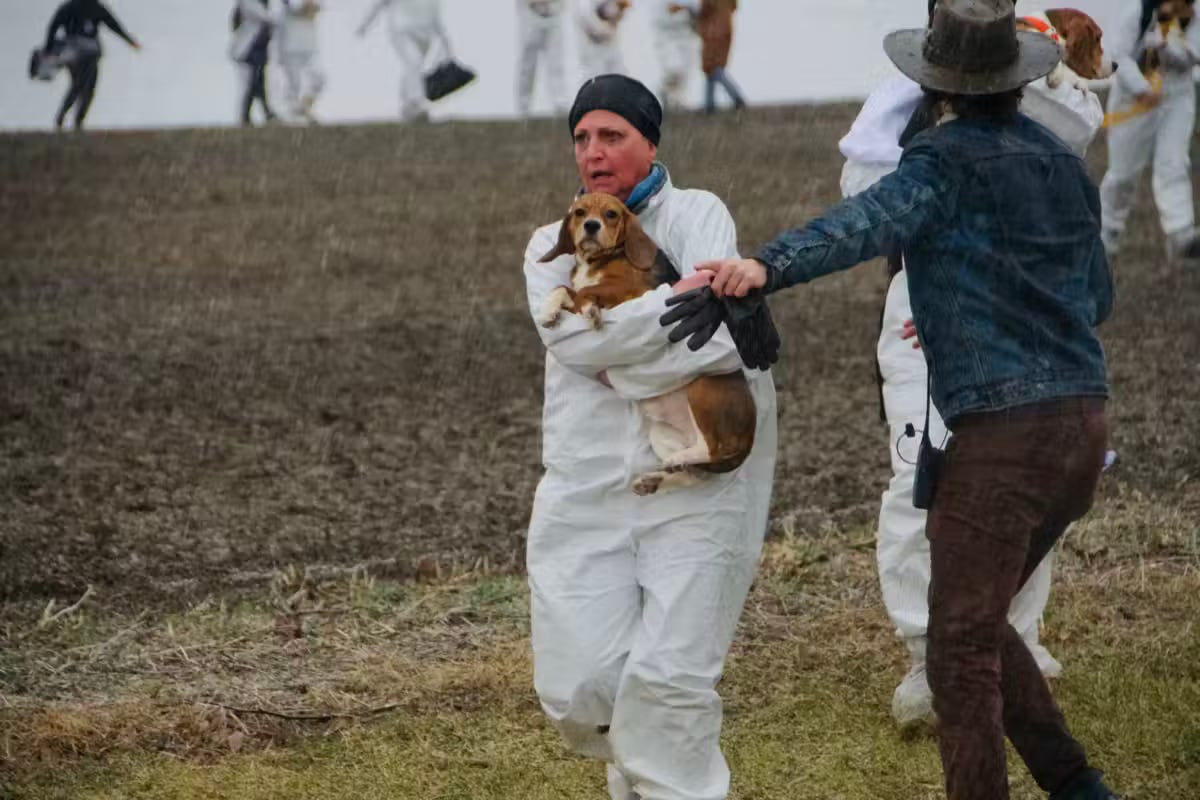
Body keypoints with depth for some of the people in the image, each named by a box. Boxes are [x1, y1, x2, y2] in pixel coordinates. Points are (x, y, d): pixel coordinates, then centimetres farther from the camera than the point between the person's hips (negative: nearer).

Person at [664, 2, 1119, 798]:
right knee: (977, 626, 21)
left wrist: (762, 269, -46)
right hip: (1082, 425, 8)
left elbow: (865, 223, -31)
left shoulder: (947, 162, -9)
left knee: (962, 653, -1)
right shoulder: (1063, 164, 14)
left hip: (1001, 435, -8)